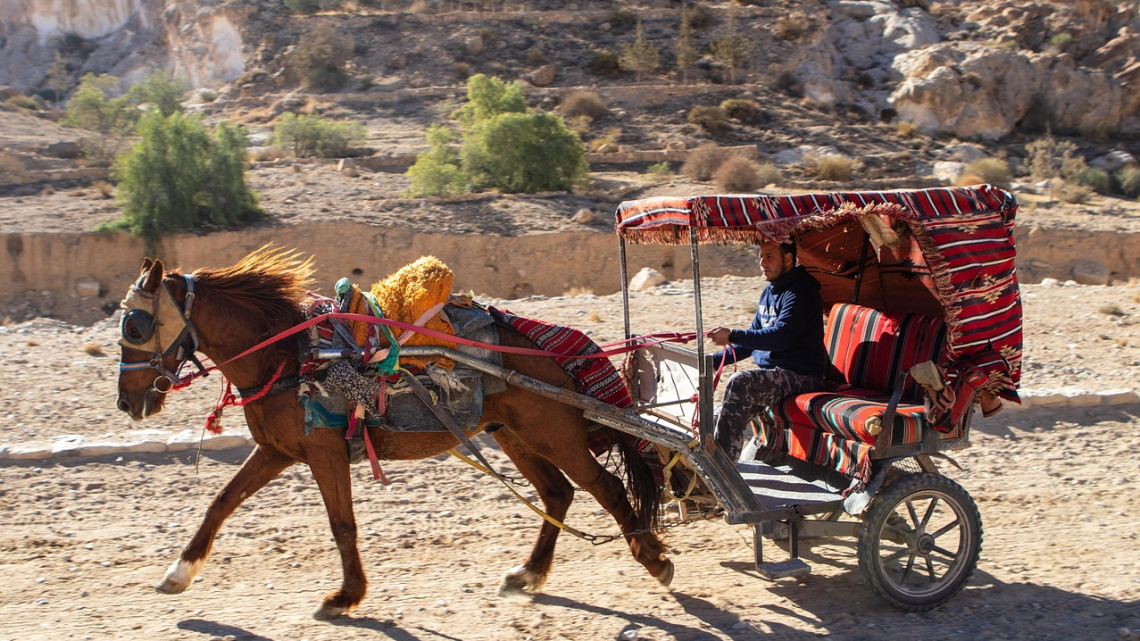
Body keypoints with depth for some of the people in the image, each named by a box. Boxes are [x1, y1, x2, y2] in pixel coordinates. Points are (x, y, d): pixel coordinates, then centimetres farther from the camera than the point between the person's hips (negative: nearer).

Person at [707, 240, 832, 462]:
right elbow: (755, 337, 24)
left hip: (800, 376, -9)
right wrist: (715, 360, 13)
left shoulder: (800, 293, -12)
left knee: (740, 383, -31)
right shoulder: (769, 292, 17)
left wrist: (732, 336, -32)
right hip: (772, 374, 9)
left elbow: (780, 337, -27)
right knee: (720, 415, -7)